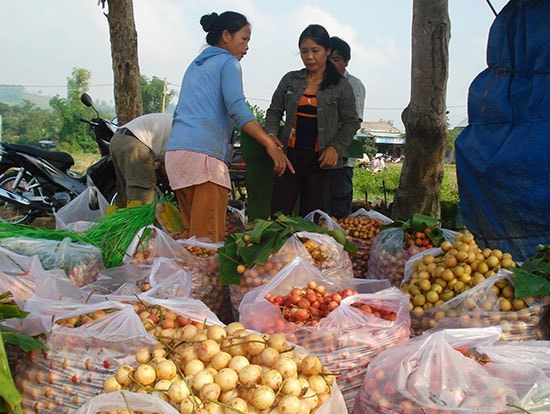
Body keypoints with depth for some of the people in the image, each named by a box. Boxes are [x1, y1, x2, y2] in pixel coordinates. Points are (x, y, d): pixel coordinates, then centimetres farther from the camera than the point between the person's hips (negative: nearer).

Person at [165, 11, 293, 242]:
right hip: (205, 152, -8)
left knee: (190, 232, 9)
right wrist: (271, 145, -17)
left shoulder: (195, 66, 27)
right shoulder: (228, 63, 4)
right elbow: (237, 108, -12)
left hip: (176, 149, 8)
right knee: (209, 238, -10)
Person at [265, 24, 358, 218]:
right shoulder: (290, 80, 9)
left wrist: (336, 147, -11)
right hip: (289, 154, 2)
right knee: (279, 214, -2)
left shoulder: (341, 86, 3)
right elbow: (274, 111, 13)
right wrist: (271, 134, -6)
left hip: (319, 159, -1)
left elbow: (350, 122, 4)